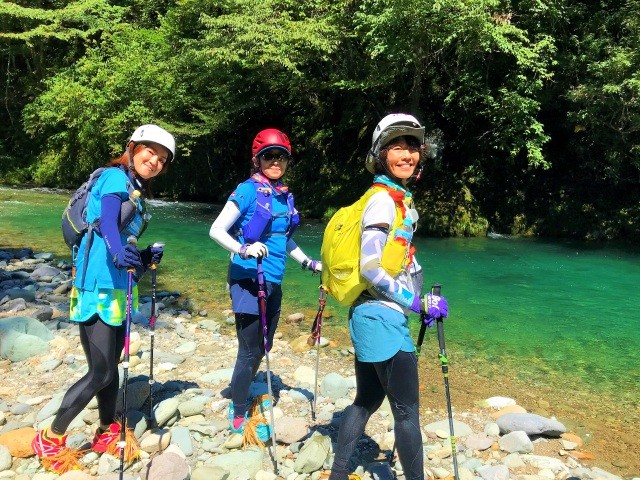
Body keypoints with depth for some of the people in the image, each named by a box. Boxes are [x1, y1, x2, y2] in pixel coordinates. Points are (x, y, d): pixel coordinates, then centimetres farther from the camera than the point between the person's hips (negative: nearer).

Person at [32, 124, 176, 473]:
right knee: (100, 372, -5)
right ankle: (50, 439, 13)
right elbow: (106, 218, -30)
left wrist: (145, 257, 3)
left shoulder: (134, 190, 17)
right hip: (98, 288, -9)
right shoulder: (115, 177, -9)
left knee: (111, 365, 16)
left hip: (118, 289, 9)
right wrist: (118, 250, -47)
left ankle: (106, 434, 32)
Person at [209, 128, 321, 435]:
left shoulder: (285, 196, 10)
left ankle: (240, 397, 35)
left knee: (262, 348, 16)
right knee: (250, 351, -2)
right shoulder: (248, 190, -10)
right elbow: (216, 230, -14)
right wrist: (243, 249, -30)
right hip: (248, 280, -7)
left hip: (273, 282, 7)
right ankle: (238, 418, 14)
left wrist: (308, 263, 19)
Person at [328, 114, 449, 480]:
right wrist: (416, 302, -14)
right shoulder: (384, 200, -15)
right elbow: (370, 268, -21)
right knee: (407, 411, 3)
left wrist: (420, 299, 8)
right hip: (384, 317, -10)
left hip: (372, 316, 10)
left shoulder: (400, 199, 14)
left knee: (367, 401, 18)